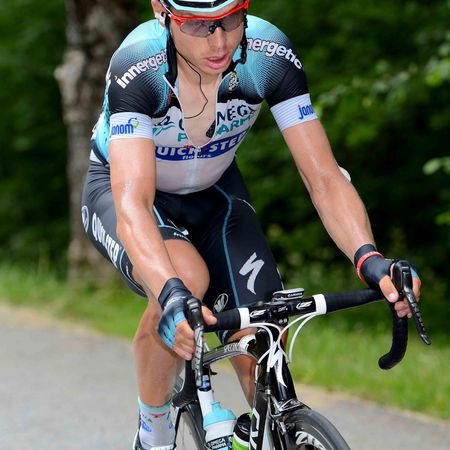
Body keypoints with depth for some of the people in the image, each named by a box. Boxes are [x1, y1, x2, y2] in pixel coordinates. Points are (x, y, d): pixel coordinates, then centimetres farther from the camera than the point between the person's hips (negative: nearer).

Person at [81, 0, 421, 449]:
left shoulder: (270, 56, -27)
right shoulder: (137, 68, -36)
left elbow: (323, 178, -27)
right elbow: (133, 202, -45)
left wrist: (369, 259, -45)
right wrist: (170, 295, -62)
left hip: (212, 192, 3)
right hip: (122, 187, -3)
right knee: (187, 278, -35)